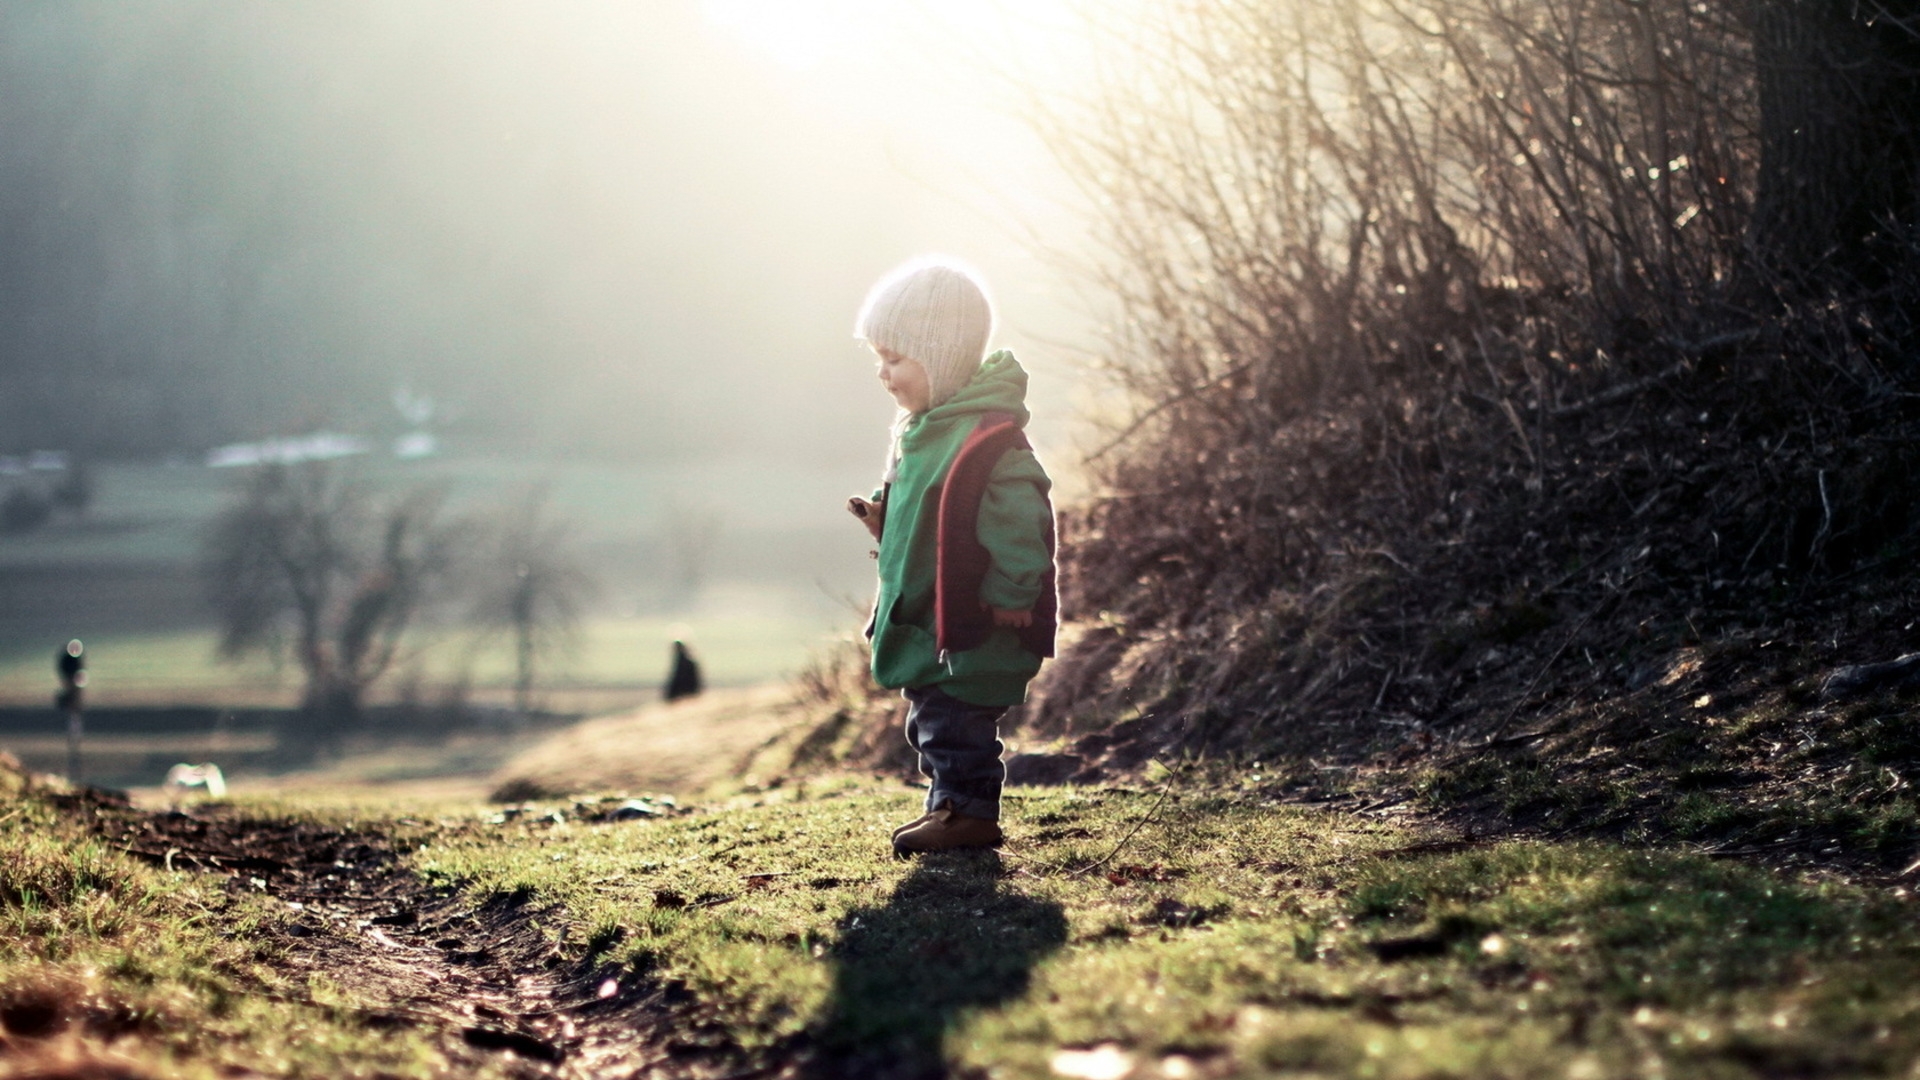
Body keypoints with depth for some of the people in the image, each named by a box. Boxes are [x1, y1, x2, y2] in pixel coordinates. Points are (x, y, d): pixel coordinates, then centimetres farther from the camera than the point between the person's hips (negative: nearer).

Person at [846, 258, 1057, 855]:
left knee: (957, 722, -3)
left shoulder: (987, 440, -22)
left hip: (970, 631, -10)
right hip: (923, 623, 10)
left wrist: (1006, 597, -22)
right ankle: (951, 806, 29)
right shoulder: (921, 431, 10)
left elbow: (1018, 523, -25)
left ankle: (970, 812, 7)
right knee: (930, 723, 18)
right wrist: (885, 521, 6)